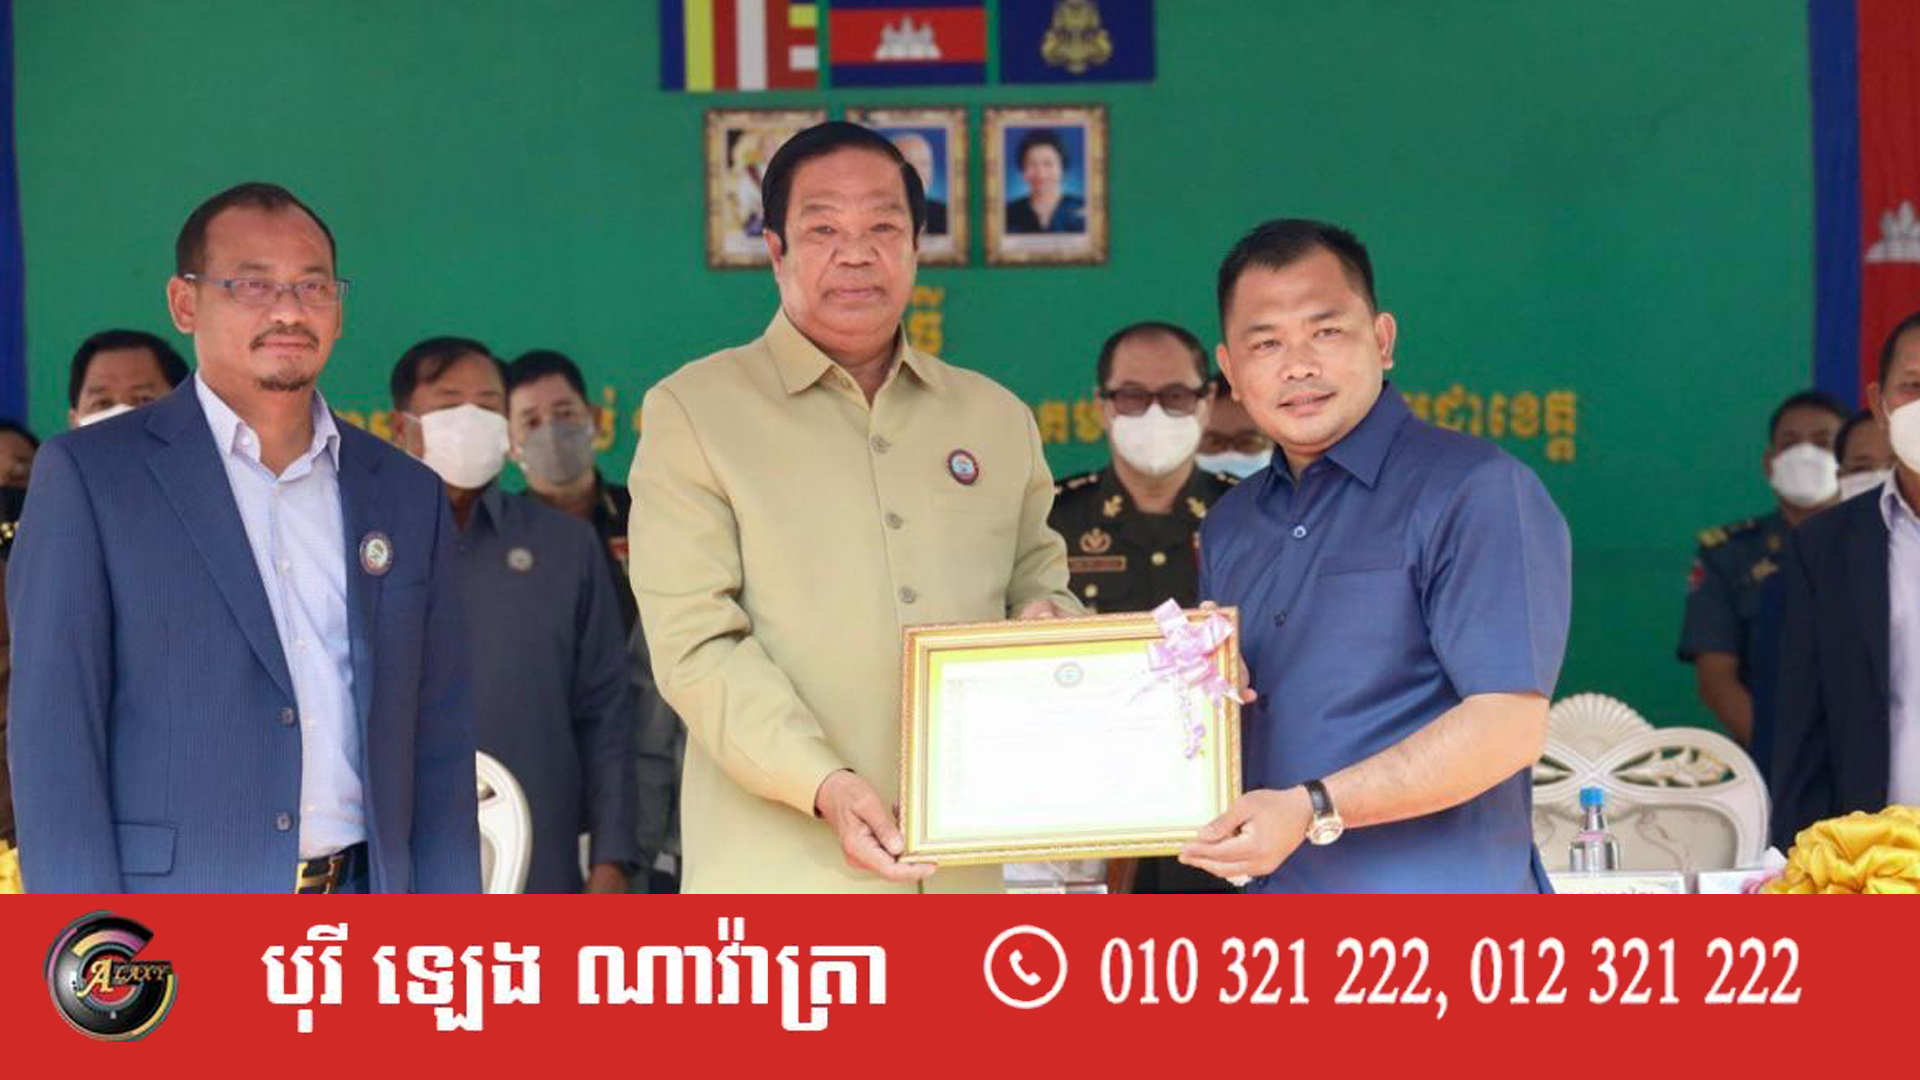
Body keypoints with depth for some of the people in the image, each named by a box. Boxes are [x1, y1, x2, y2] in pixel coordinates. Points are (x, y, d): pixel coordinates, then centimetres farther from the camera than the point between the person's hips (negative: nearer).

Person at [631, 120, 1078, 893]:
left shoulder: (998, 418, 16)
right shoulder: (693, 410, 2)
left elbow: (1039, 584, 24)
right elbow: (694, 640, -6)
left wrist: (1048, 622, -2)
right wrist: (821, 785, -19)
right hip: (783, 867, -4)